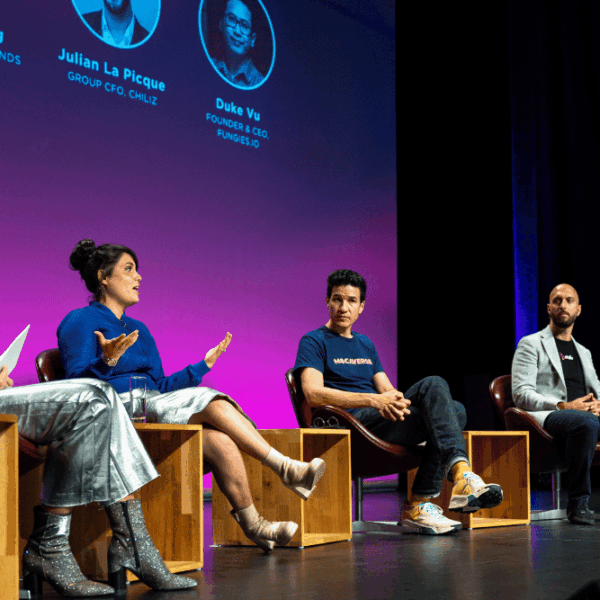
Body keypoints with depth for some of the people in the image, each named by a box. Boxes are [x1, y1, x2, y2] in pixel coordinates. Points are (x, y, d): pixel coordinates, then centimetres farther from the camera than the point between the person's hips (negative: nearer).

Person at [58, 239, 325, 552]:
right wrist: (107, 362, -29)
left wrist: (204, 365, 22)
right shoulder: (79, 322, 2)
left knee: (220, 440, -23)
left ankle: (253, 525, -25)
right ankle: (284, 467, -20)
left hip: (153, 405, 7)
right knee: (210, 402, -24)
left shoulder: (138, 329, 25)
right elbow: (76, 384, -12)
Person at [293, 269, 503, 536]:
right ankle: (461, 475, -39)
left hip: (383, 418, 7)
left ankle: (417, 506, -27)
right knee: (433, 385, -25)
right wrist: (374, 400, -21)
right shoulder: (314, 342, 6)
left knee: (454, 410, -18)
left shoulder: (366, 344, 29)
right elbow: (313, 394, -11)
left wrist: (396, 399, -8)